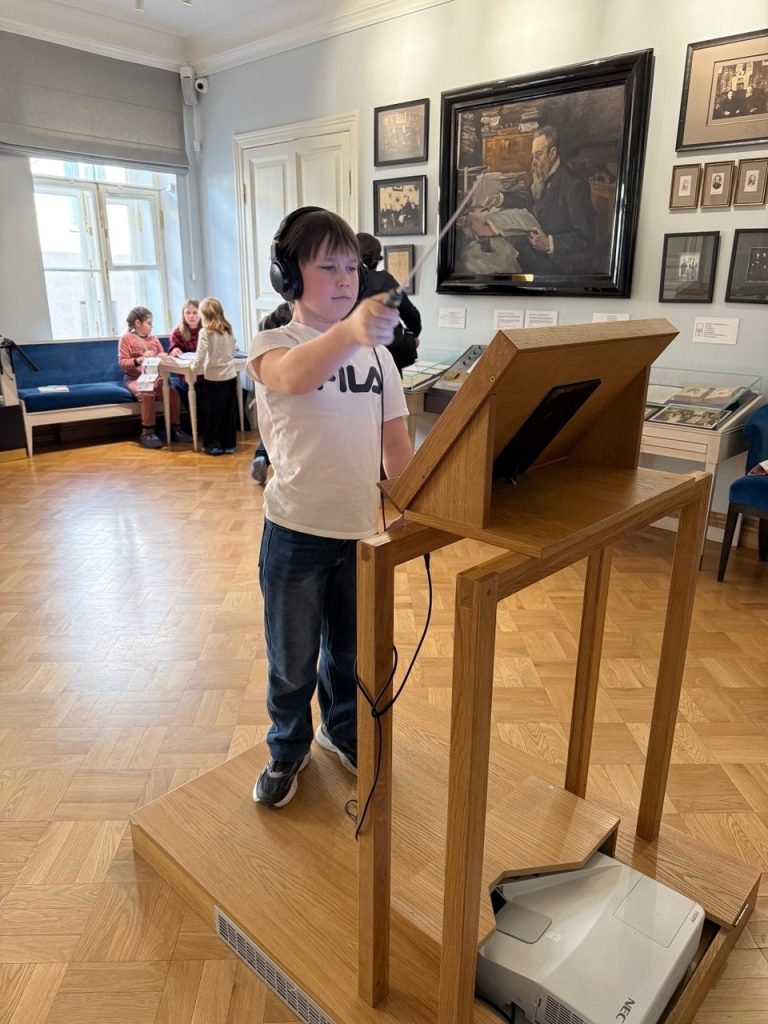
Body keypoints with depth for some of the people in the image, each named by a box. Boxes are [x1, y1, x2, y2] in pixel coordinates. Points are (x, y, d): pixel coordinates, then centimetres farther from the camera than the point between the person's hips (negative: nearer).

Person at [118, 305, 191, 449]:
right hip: (135, 378, -5)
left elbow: (162, 356, 18)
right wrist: (140, 359, -25)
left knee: (173, 392, -21)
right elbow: (122, 363, -10)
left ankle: (175, 428, -8)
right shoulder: (126, 338, -3)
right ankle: (147, 433, -23)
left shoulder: (153, 338, 13)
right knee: (147, 395, -35)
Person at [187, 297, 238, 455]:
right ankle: (229, 444, 17)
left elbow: (200, 357, -13)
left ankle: (213, 445, 13)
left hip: (214, 378, -4)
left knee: (213, 412, 7)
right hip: (230, 376, 5)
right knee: (229, 412, 10)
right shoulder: (228, 330, 5)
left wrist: (193, 367, 3)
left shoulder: (205, 332, -10)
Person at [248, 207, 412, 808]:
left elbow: (395, 440, 8)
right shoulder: (272, 346, -10)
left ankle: (343, 731, 47)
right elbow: (293, 377, -36)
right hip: (296, 532, -3)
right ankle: (288, 750, 39)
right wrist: (348, 331, -54)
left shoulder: (376, 351, 4)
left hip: (362, 529, 4)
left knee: (351, 650, 21)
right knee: (292, 659, 13)